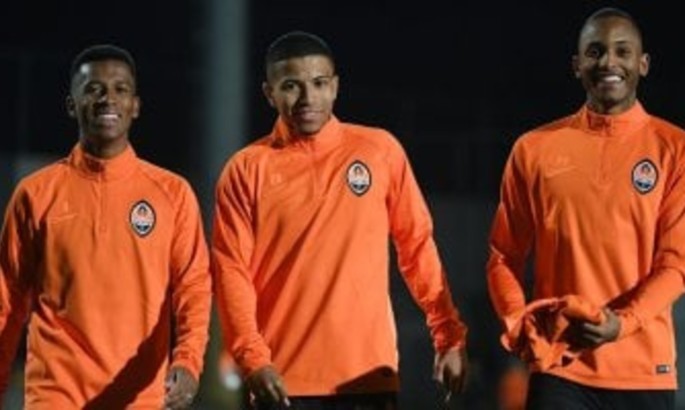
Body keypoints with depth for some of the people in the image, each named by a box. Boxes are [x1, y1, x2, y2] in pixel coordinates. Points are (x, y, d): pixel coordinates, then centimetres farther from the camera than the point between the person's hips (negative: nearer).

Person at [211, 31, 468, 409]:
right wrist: (254, 360, -16)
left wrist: (449, 337, 4)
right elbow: (232, 271, -3)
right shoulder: (247, 169, 2)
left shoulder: (380, 150, 6)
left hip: (369, 374, 1)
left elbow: (417, 247, 10)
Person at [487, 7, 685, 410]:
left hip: (644, 369, -1)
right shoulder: (535, 149, 7)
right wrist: (519, 322, -8)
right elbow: (505, 256, 10)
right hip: (559, 367, 1)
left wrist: (623, 323, -18)